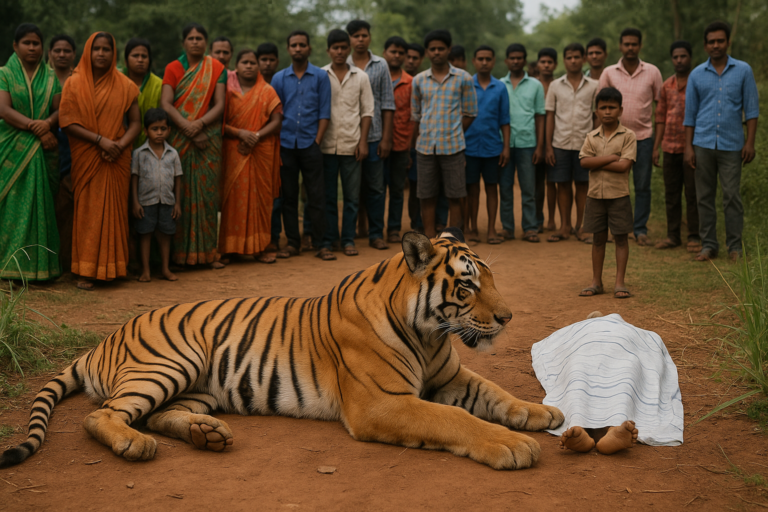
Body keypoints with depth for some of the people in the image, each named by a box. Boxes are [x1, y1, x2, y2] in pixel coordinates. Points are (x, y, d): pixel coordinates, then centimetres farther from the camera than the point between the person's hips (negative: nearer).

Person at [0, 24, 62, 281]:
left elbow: (59, 110, 4)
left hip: (44, 150, 2)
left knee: (41, 205, 0)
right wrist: (36, 129, -17)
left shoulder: (51, 77, 13)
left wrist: (47, 123, -18)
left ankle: (39, 264, 4)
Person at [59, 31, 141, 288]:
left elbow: (135, 123, 4)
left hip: (117, 159, 1)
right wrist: (100, 140, -16)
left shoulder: (125, 86, 7)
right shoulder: (75, 83, 3)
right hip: (86, 158, -1)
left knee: (115, 209, 2)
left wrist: (120, 145, -14)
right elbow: (67, 122, -5)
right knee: (88, 210, -2)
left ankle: (111, 267, 10)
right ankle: (86, 270, 2)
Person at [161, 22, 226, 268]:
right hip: (179, 139, -1)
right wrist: (188, 128, -17)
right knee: (180, 193, -2)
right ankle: (179, 252, 3)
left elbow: (219, 105, -1)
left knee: (206, 192, 1)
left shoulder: (216, 69, 8)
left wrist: (199, 124, -17)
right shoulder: (173, 68, 7)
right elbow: (166, 104, -4)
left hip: (208, 138, 1)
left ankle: (207, 251, 7)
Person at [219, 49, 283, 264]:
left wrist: (257, 136, -13)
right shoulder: (227, 90, 6)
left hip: (262, 152, 1)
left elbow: (276, 121, 0)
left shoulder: (267, 91, 9)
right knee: (234, 196, -4)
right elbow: (220, 123, 0)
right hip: (234, 153, -1)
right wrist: (240, 133, -15)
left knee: (260, 196, 0)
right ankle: (231, 247, 1)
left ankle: (261, 246, 5)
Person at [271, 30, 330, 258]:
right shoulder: (279, 78, 9)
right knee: (288, 196, 6)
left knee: (316, 196, -2)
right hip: (286, 145, 2)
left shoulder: (321, 77, 4)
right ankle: (292, 243, 14)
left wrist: (317, 141, -7)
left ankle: (319, 242, 7)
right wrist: (276, 143, 0)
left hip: (310, 145, -2)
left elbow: (324, 113, 1)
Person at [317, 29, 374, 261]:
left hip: (352, 144, 1)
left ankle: (348, 240, 14)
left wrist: (363, 141, -2)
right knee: (327, 197, 2)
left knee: (352, 196, 4)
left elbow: (367, 111, 7)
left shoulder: (361, 77, 8)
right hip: (326, 145, -1)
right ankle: (326, 243, 7)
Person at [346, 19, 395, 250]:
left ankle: (376, 233, 12)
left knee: (376, 187, 4)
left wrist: (386, 137, -1)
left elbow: (387, 104, 4)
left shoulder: (381, 65, 6)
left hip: (374, 136, 1)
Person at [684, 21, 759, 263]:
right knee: (704, 197, 4)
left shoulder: (743, 71, 4)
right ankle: (708, 245, 12)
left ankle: (735, 246, 7)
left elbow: (751, 109, 2)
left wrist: (750, 142, -6)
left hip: (732, 145, -2)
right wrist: (688, 147, 2)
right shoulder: (697, 74, 7)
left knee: (732, 197, -1)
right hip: (703, 145, 2)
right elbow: (690, 114, 9)